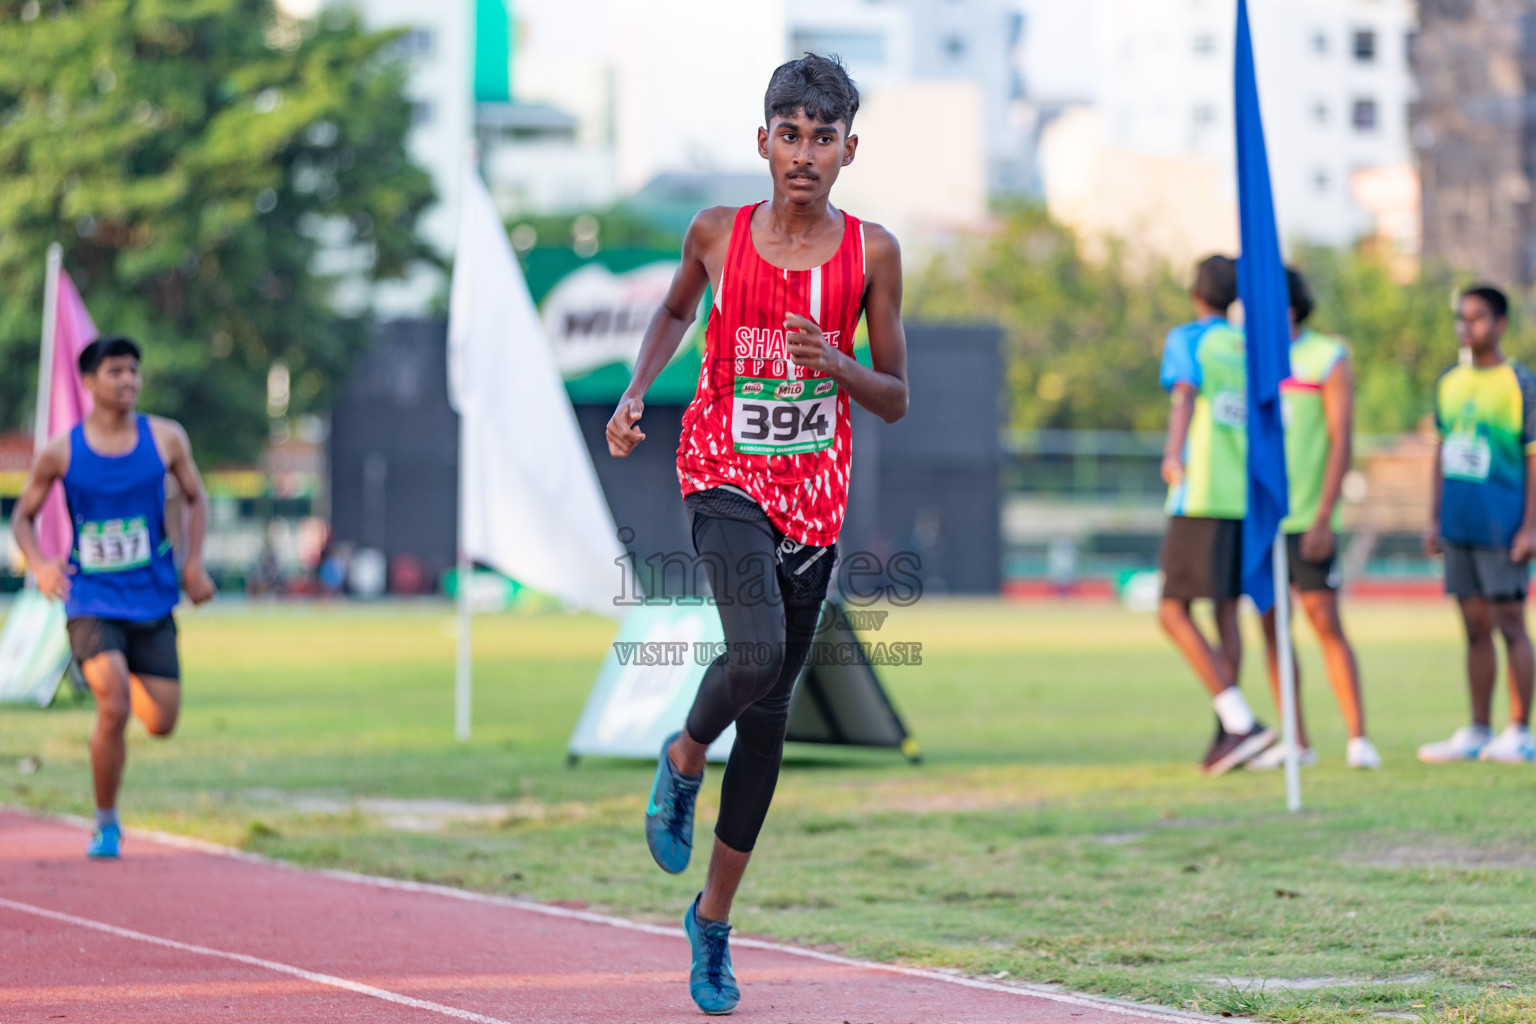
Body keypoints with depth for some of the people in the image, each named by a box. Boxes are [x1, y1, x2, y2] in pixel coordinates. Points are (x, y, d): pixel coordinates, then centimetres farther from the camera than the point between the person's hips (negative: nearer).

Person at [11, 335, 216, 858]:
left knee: (161, 723, 2)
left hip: (152, 602, 3)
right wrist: (39, 565, -11)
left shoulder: (166, 439, -1)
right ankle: (105, 824, -2)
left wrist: (193, 564, 3)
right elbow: (23, 515, 8)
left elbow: (195, 499, 15)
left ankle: (115, 677, 37)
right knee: (113, 708, -21)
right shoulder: (61, 452, -5)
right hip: (91, 601, -3)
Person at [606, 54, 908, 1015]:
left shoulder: (870, 252, -1)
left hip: (815, 494, 2)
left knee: (771, 708, 6)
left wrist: (833, 363, -16)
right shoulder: (719, 233, -1)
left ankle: (715, 914, 19)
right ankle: (684, 758, 6)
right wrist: (637, 390, 5)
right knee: (757, 652, -28)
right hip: (725, 471, -2)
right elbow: (677, 309, 21)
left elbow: (895, 401, 4)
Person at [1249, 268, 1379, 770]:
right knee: (1272, 628, 3)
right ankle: (1297, 743, 7)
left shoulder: (1329, 360, -4)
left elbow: (1342, 444, -9)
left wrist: (1323, 519, -17)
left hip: (1307, 520, -5)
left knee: (1326, 623, -8)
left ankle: (1358, 738, -3)